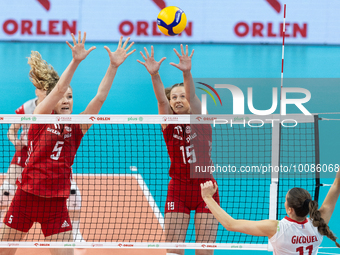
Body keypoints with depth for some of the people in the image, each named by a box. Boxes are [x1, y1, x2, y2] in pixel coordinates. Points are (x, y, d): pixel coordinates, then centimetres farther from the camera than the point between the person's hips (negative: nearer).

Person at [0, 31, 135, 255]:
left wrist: (113, 66, -14)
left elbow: (100, 97, -4)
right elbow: (58, 90, -17)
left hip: (56, 204, 2)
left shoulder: (77, 128, 5)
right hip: (26, 196, -2)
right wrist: (75, 62, -29)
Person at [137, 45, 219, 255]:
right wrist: (154, 75, -36)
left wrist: (187, 73, -40)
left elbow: (192, 97, -20)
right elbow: (161, 100, -16)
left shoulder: (201, 121, -2)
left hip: (205, 188, -1)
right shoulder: (168, 123, 2)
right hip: (178, 188, 1)